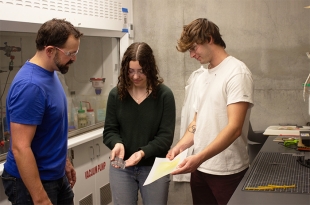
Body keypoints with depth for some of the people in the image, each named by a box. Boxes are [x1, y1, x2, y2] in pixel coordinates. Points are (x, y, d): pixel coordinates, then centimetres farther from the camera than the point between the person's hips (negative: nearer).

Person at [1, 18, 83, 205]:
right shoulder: (30, 85, -26)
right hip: (32, 182, -9)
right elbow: (20, 149, -27)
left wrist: (64, 161, 21)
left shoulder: (50, 74, 3)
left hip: (56, 176, 9)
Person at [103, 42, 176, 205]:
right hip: (121, 167, 2)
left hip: (154, 167, -1)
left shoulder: (164, 95, -10)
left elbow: (166, 136, -11)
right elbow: (109, 131, 0)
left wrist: (143, 152, -26)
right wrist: (117, 143, -22)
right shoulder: (116, 94, -3)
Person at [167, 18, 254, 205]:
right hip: (200, 168, 7)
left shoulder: (237, 73, -12)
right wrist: (181, 146, -1)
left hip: (227, 171, -7)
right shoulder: (203, 78, 12)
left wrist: (199, 157, -28)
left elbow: (234, 128, -21)